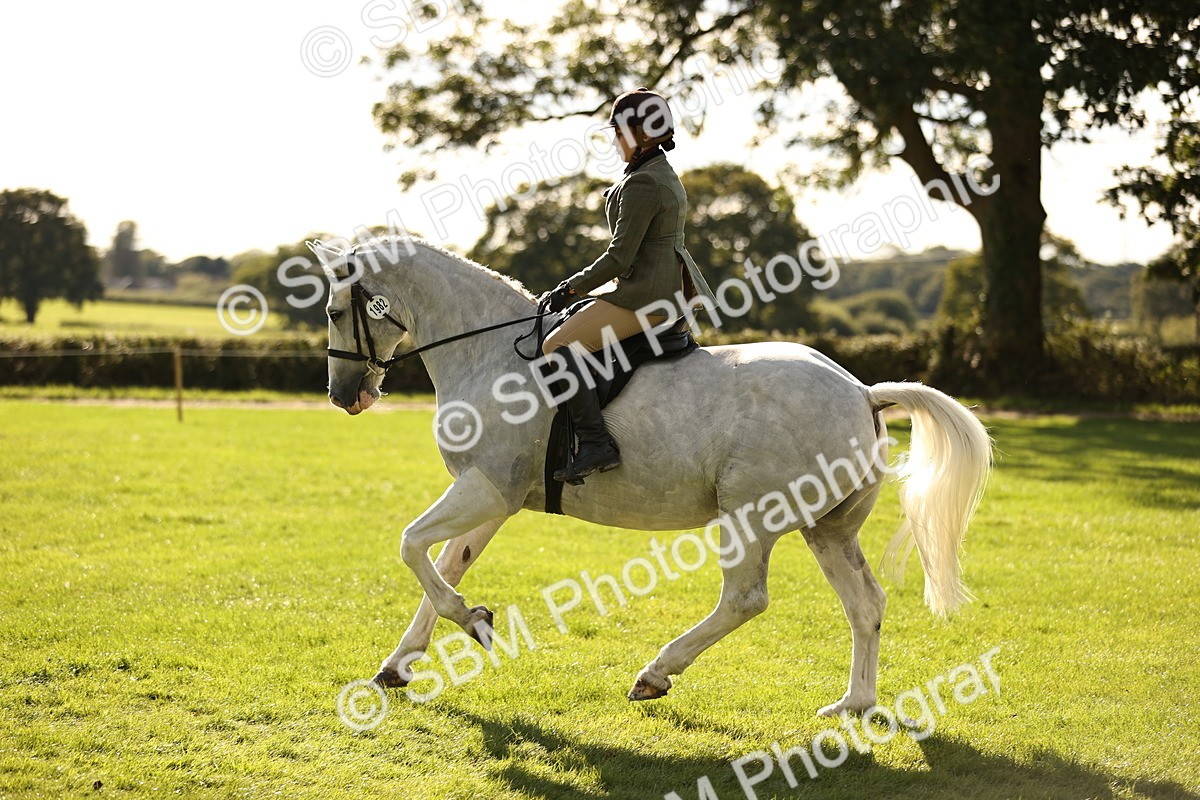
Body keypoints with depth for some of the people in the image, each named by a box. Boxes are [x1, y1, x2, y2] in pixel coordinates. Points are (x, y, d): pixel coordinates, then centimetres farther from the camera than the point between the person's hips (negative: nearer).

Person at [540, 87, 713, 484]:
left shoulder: (641, 184, -17)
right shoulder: (666, 176, 15)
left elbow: (620, 257, -19)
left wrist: (571, 288, -9)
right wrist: (581, 286, 20)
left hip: (645, 295, -11)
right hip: (671, 287, 11)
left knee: (557, 345, -14)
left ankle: (596, 444, -24)